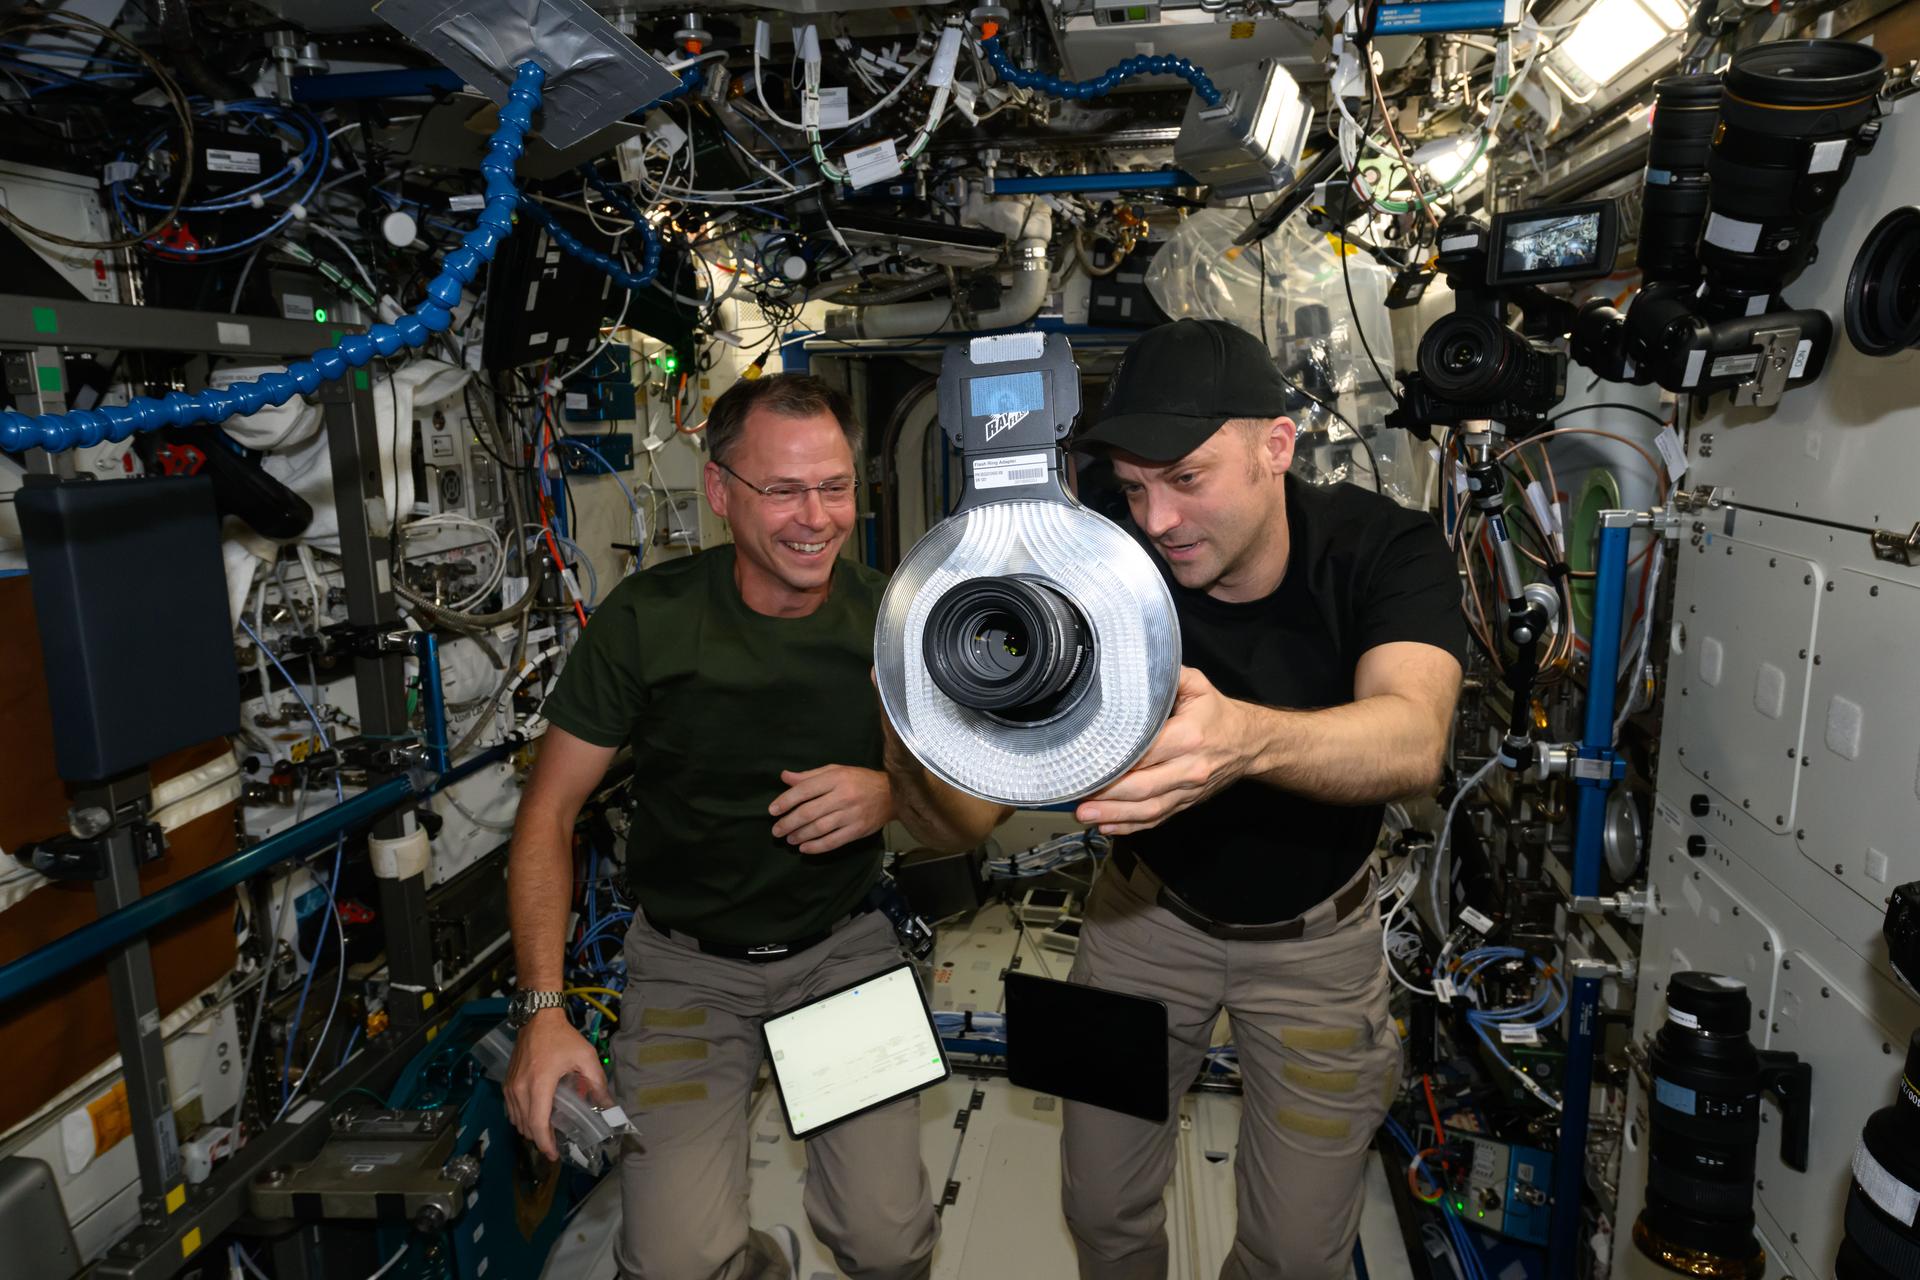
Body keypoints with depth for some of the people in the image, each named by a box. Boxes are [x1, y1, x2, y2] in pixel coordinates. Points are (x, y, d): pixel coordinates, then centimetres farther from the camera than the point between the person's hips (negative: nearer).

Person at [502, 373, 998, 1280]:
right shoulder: (646, 618, -13)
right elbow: (550, 812, -7)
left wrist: (892, 793, -25)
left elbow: (960, 827, -1)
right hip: (687, 959, -1)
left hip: (844, 945, 1)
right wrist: (542, 1010, -16)